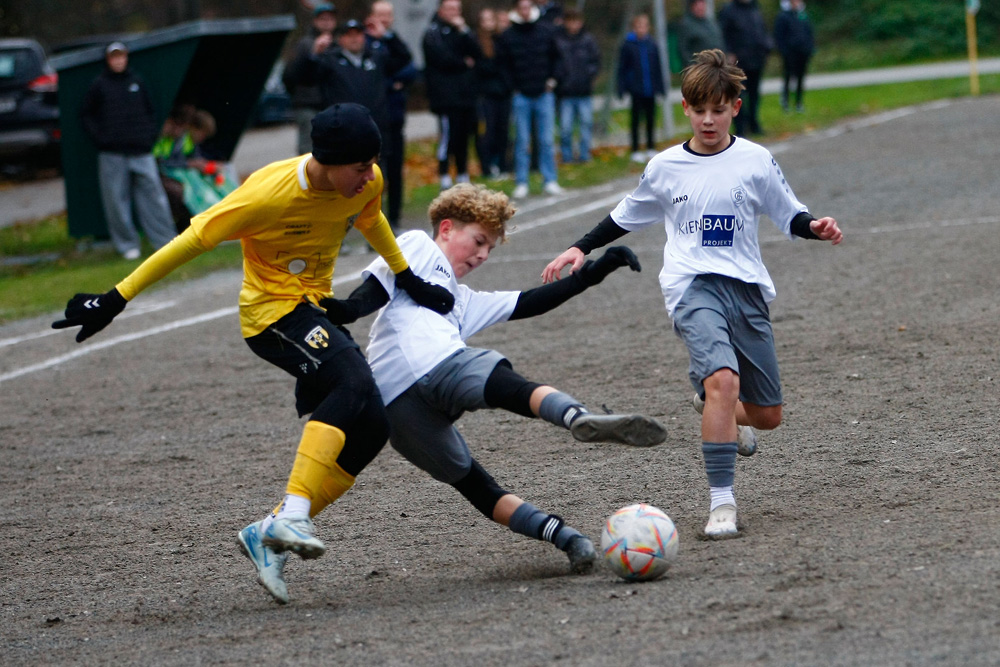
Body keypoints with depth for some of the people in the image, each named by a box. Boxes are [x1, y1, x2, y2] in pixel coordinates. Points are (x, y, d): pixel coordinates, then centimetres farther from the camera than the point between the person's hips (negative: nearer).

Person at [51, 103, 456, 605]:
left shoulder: (367, 183, -5)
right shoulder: (269, 195, -24)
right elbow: (194, 240, -18)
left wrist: (408, 281, 31)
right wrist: (115, 301, -16)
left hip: (315, 311, 8)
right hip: (271, 312, -8)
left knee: (371, 426, -8)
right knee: (352, 381, -32)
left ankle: (270, 535, -5)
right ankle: (291, 516, -39)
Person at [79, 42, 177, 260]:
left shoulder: (137, 82, 11)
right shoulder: (99, 85, 3)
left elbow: (150, 110, 20)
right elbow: (86, 116, 8)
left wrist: (151, 135, 7)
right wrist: (99, 138, -3)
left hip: (141, 152, 2)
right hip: (112, 154, -2)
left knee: (153, 193, -1)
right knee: (117, 201, 0)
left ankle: (166, 240, 4)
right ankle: (127, 244, 8)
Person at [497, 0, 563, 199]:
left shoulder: (547, 32, 2)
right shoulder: (507, 37, -2)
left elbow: (556, 57, 13)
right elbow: (503, 63, 5)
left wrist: (552, 80, 5)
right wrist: (513, 86, -1)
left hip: (544, 93, 1)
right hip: (521, 96, -1)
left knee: (547, 140, 1)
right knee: (522, 141, 1)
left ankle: (550, 181, 5)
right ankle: (521, 184, 4)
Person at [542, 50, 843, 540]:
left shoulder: (755, 161, 5)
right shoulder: (664, 168, 7)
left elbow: (788, 216, 12)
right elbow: (626, 217, 21)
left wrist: (815, 227, -9)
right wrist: (580, 249, 14)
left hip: (746, 288, 2)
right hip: (693, 289, -2)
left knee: (767, 416, 6)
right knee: (724, 378, -30)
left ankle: (711, 401, 42)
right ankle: (721, 502, -26)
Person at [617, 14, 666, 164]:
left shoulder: (652, 45, 2)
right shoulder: (628, 46, -6)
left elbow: (658, 67, 10)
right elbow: (622, 69, -2)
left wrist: (661, 87, 9)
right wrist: (622, 89, -6)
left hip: (650, 89, 3)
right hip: (636, 90, -3)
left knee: (651, 118, 9)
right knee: (636, 118, 3)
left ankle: (651, 148, 20)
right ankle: (635, 150, 10)